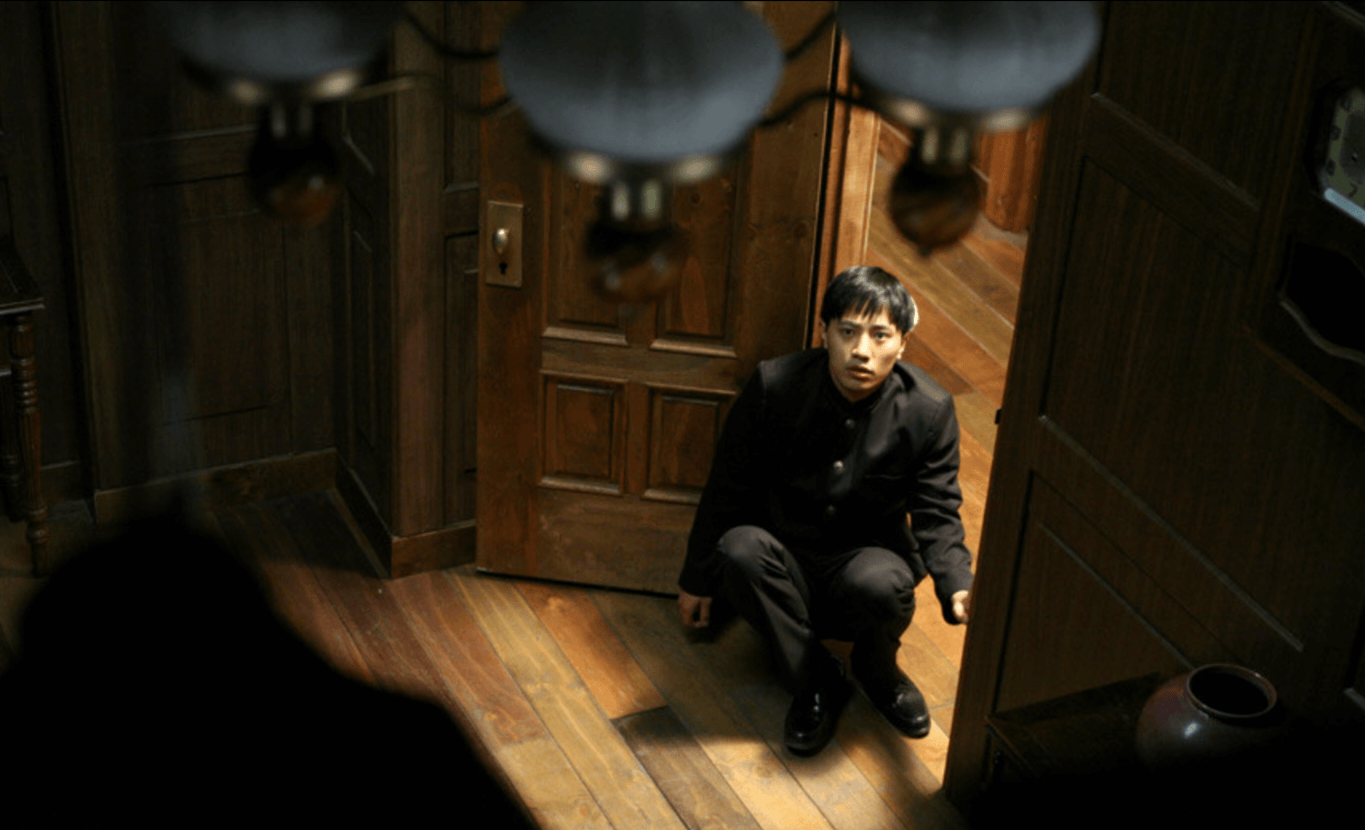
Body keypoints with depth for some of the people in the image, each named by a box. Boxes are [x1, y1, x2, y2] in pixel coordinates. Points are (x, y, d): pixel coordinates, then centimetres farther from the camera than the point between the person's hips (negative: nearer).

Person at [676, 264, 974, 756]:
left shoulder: (929, 410, -11)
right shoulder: (773, 387, -12)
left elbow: (937, 515, -8)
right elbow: (729, 488, -1)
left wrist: (957, 587, -28)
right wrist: (698, 578, 7)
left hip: (869, 555, -1)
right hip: (786, 562, 1)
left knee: (879, 583, -37)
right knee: (738, 549, -33)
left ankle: (877, 670, 0)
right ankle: (817, 680, -12)